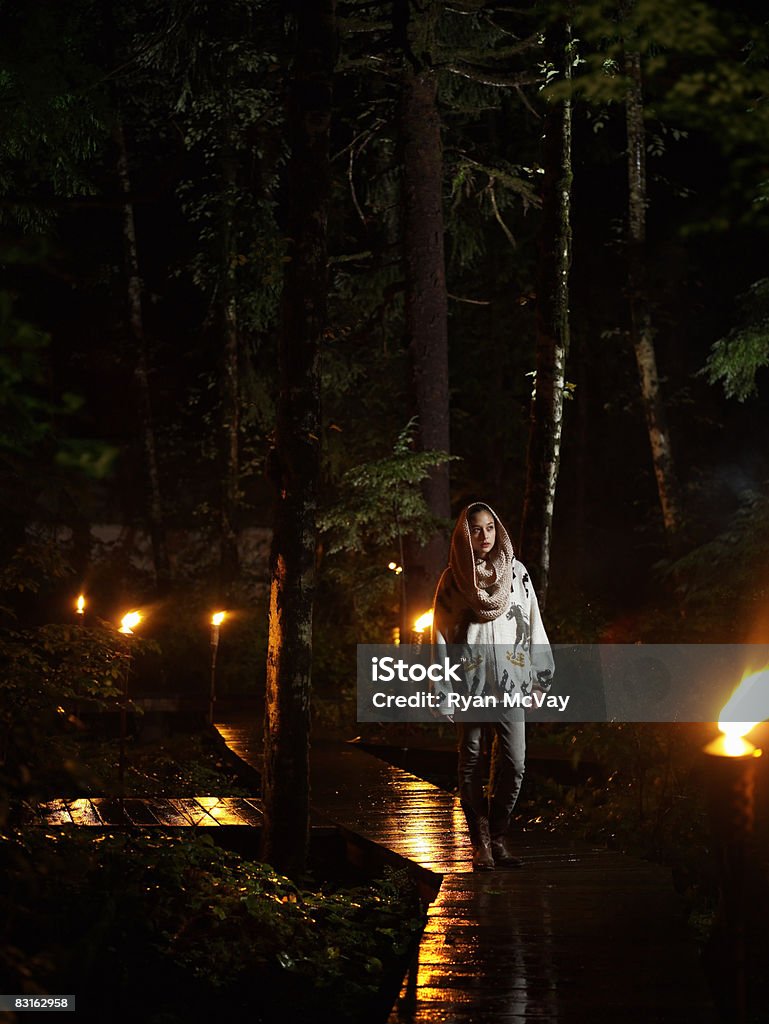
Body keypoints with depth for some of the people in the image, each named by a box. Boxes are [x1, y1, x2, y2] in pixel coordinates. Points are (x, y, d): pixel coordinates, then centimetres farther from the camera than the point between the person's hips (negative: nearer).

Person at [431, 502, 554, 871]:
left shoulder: (516, 573, 9)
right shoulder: (452, 579, 3)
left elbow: (533, 626, 10)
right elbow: (441, 637, 2)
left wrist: (539, 680, 6)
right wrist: (443, 694, -4)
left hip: (508, 680, 1)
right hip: (468, 683, -1)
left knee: (513, 762, -8)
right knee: (471, 764, 2)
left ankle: (499, 835, 7)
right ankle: (480, 843, 9)